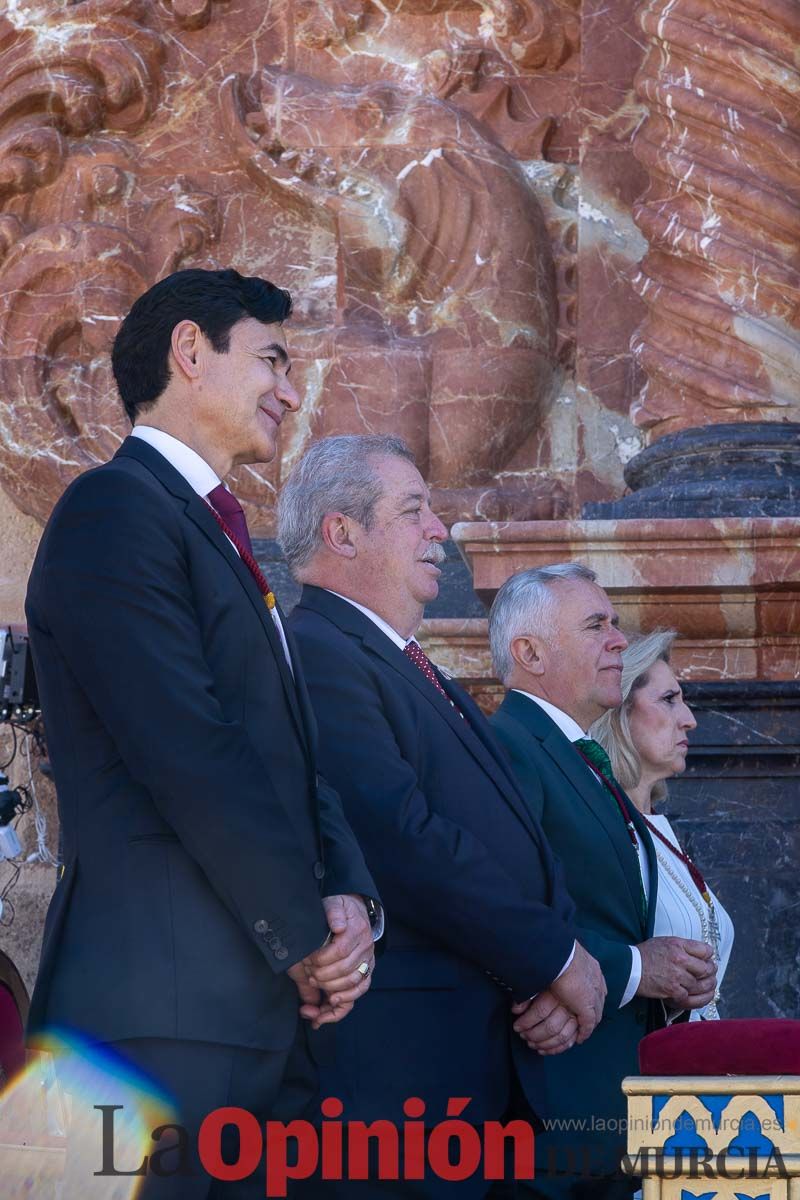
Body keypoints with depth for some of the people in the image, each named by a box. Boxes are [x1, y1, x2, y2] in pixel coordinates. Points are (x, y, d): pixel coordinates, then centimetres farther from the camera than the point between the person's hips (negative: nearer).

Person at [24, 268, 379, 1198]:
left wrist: (348, 898, 0)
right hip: (163, 1010, -9)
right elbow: (191, 757, -15)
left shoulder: (217, 532, 24)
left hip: (263, 1007, 9)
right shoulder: (117, 508, -7)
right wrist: (308, 938, -9)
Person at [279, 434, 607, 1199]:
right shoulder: (315, 656, -11)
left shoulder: (418, 675, 21)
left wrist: (555, 971, -2)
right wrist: (556, 958, -12)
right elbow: (403, 841, -20)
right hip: (399, 1058, -9)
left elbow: (514, 841, 17)